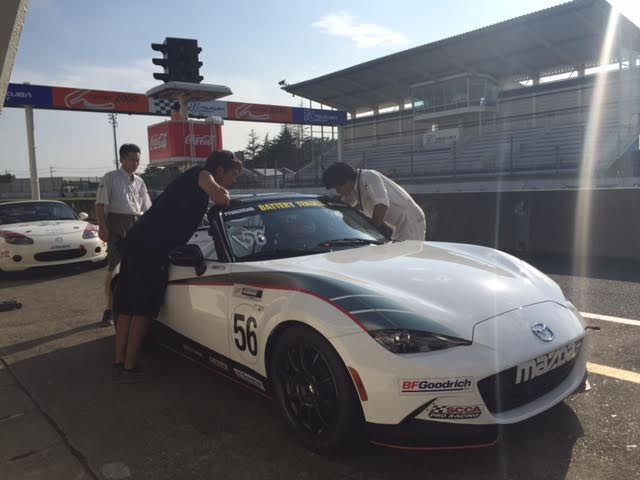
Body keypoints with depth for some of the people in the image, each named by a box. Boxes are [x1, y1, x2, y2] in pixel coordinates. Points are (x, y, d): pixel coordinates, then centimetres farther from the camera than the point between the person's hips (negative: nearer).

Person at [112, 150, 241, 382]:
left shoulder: (191, 180, 24)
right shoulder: (201, 174, -3)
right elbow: (223, 199, -20)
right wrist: (221, 189, 4)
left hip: (136, 241, 9)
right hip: (149, 248, -9)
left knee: (127, 308, 11)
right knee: (142, 310, 0)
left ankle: (119, 362, 19)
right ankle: (129, 367, 8)